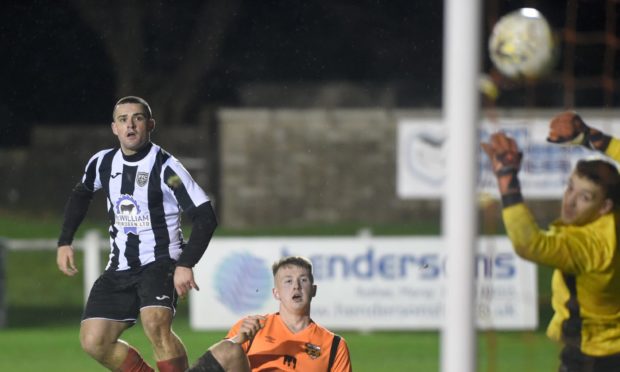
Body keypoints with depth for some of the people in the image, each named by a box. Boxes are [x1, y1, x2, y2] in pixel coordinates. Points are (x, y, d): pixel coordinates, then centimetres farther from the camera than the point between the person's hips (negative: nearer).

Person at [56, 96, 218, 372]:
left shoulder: (165, 167, -14)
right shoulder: (102, 163, 4)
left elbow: (205, 217, -16)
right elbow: (80, 194, 27)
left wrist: (186, 264, -25)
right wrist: (65, 242, 18)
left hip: (160, 263, -6)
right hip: (120, 267, 6)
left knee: (155, 325, -32)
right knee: (93, 342, -3)